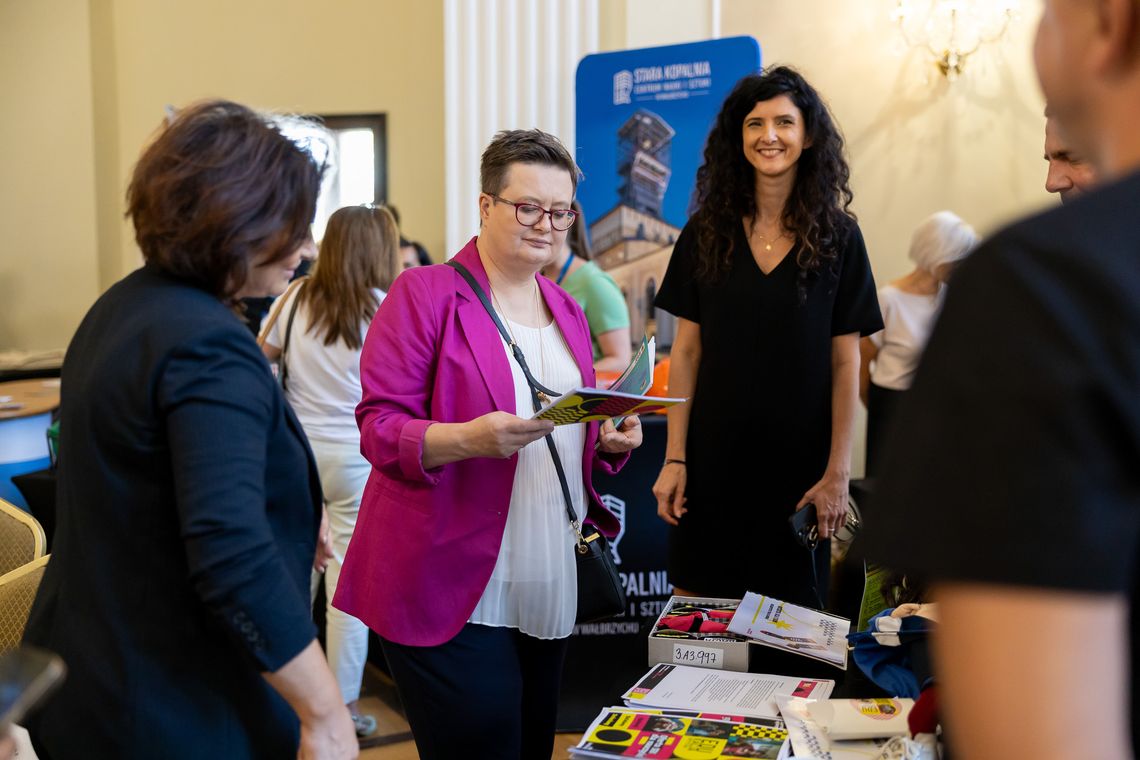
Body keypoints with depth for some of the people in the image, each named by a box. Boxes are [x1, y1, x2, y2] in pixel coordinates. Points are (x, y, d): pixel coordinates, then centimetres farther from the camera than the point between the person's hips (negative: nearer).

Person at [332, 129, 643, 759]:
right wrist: (469, 438, -29)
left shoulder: (566, 310, 14)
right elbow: (379, 428, -12)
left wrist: (612, 440, -1)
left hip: (546, 588, 7)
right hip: (451, 593, -7)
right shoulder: (424, 294, -8)